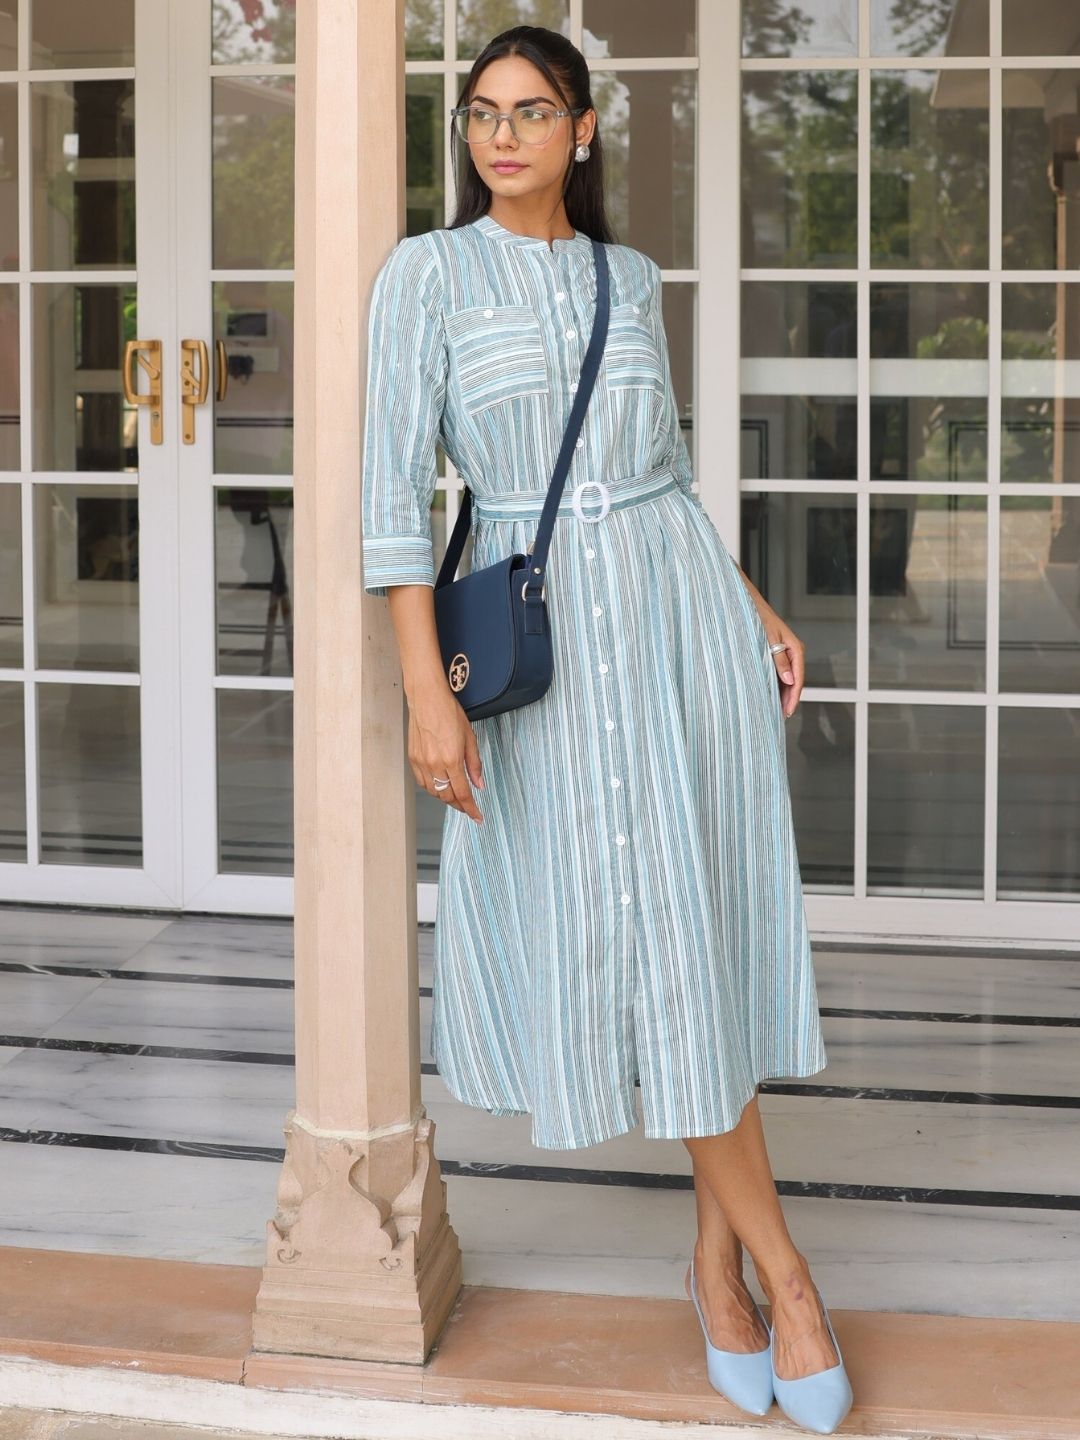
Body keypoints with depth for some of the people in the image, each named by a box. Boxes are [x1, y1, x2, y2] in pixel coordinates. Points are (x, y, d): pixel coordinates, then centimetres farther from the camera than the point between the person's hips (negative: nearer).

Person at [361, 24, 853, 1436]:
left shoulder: (628, 278, 11)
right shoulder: (427, 273, -2)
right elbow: (396, 489, -9)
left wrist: (757, 610, 13)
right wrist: (429, 691, -18)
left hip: (682, 617, 4)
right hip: (546, 641, -3)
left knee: (706, 935, 3)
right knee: (647, 943, -4)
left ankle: (716, 1250, 16)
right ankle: (779, 1268, 9)